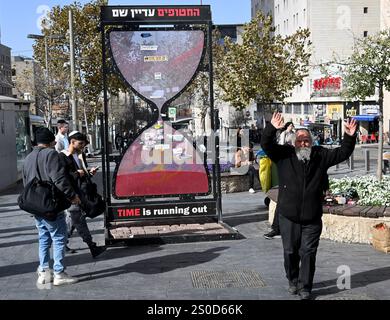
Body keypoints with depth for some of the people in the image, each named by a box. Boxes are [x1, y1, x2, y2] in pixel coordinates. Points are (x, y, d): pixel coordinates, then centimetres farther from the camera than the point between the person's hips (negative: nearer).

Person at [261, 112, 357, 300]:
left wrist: (350, 137, -10)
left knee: (308, 253, 2)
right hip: (288, 216, -1)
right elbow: (266, 145, -13)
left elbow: (342, 153, 6)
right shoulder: (284, 155, -1)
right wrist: (272, 129, -30)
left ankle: (305, 287, 13)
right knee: (290, 251, 11)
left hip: (312, 218, 1)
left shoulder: (321, 156, 6)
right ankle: (293, 280, 32)